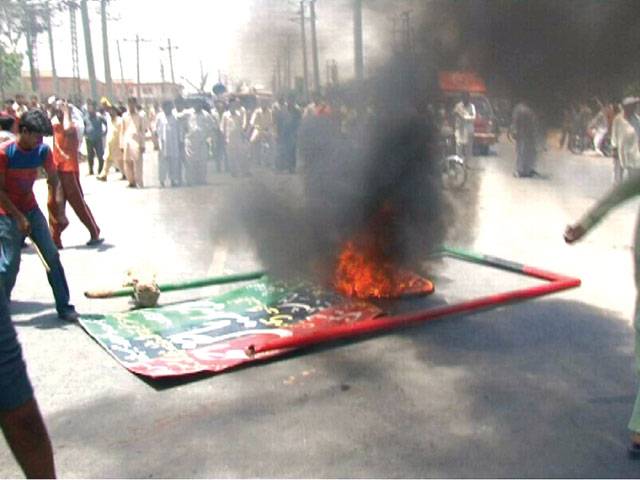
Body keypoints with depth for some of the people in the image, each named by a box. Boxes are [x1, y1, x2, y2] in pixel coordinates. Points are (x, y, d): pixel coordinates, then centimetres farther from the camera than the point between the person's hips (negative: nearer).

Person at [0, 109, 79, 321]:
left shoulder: (43, 151, -5)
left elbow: (53, 180, 7)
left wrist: (57, 210, 2)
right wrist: (18, 217, -18)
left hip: (31, 210, 5)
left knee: (52, 256, 1)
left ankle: (64, 307, 8)